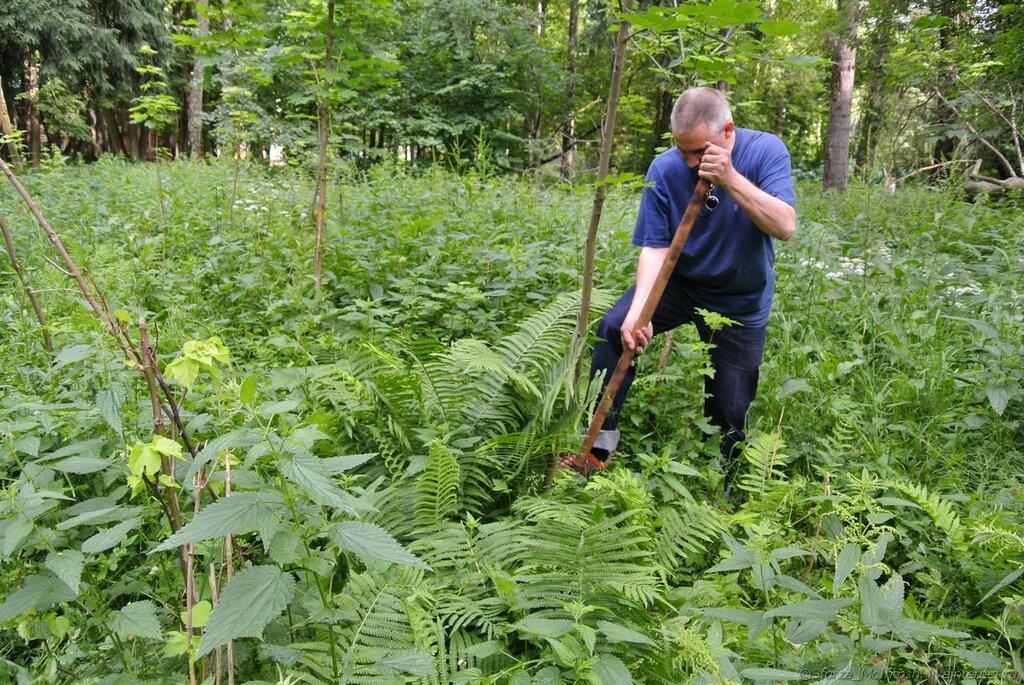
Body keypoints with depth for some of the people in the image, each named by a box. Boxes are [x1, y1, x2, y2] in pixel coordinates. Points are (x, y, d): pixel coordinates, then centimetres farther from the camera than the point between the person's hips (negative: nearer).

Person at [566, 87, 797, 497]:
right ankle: (601, 444, -15)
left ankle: (718, 491, 33)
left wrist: (731, 179, -37)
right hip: (680, 283, 1)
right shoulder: (665, 169, -16)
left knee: (730, 411, 6)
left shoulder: (766, 151, -17)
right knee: (614, 328, -26)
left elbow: (785, 226, -27)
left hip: (741, 302, 0)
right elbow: (654, 247, -20)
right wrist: (637, 312, -35)